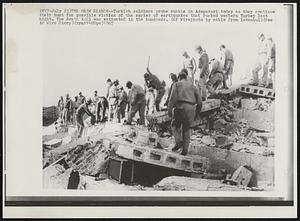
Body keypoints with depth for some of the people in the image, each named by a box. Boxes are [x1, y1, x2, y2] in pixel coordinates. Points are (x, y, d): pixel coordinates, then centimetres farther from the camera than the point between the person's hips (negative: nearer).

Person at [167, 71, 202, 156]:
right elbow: (199, 102, 13)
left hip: (180, 107, -3)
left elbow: (173, 97, -7)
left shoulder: (177, 84, 10)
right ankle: (185, 149, 8)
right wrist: (196, 113, 21)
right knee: (186, 129, 15)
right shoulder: (193, 86, 20)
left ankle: (178, 141, -6)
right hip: (191, 108, 3)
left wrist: (169, 109, -10)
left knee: (175, 125, 17)